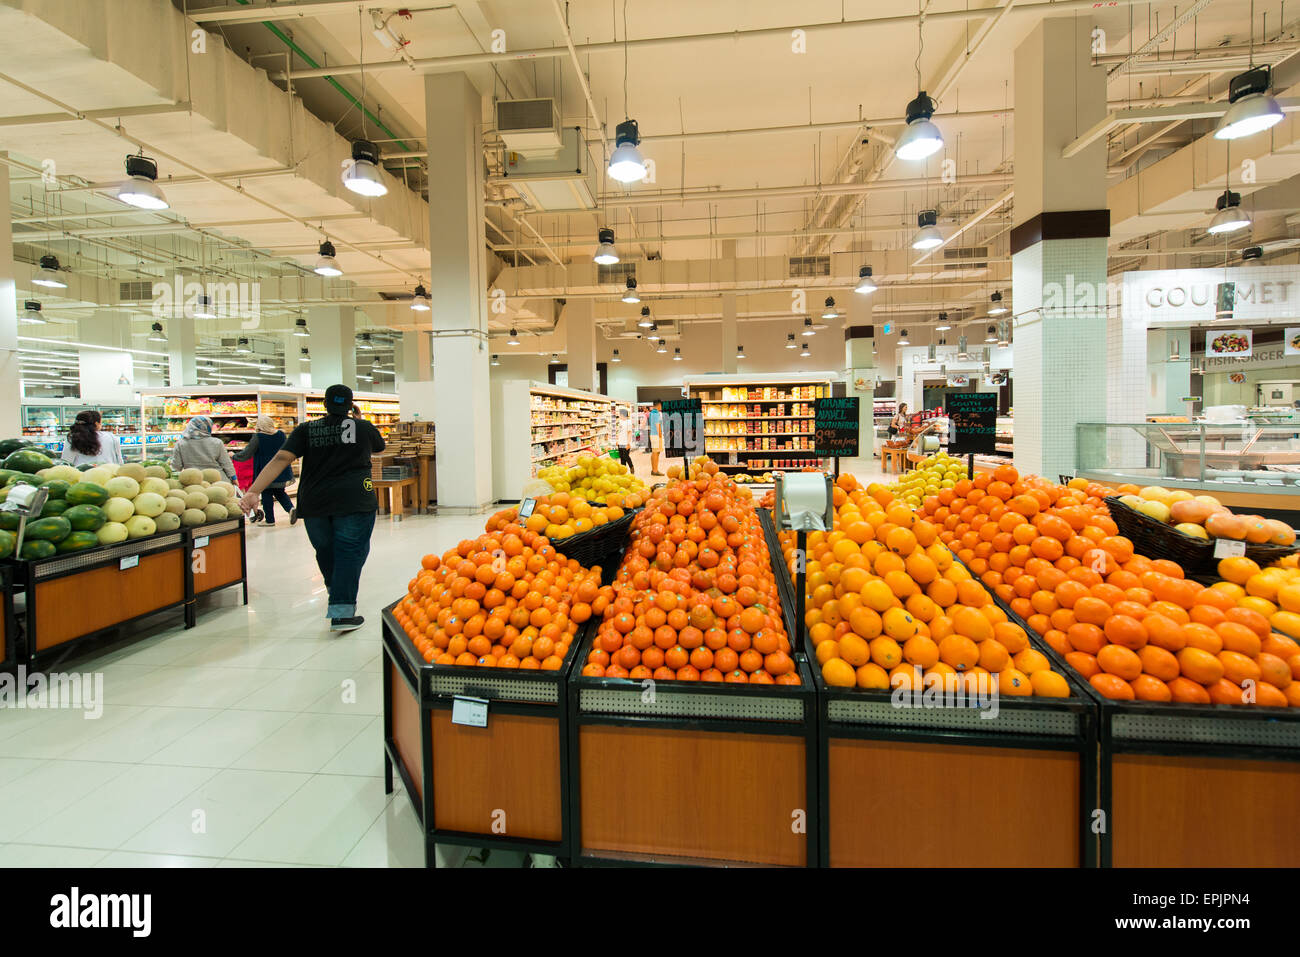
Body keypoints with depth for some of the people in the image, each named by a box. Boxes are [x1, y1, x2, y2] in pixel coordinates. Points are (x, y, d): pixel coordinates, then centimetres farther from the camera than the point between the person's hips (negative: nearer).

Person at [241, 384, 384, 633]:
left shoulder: (306, 430, 6)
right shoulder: (363, 427, 4)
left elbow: (281, 459, -6)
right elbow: (379, 446, 26)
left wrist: (254, 491, -11)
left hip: (314, 503, 3)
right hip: (353, 500, -3)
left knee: (325, 550, 20)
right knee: (349, 552, 0)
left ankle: (337, 597, 39)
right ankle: (341, 612, -6)